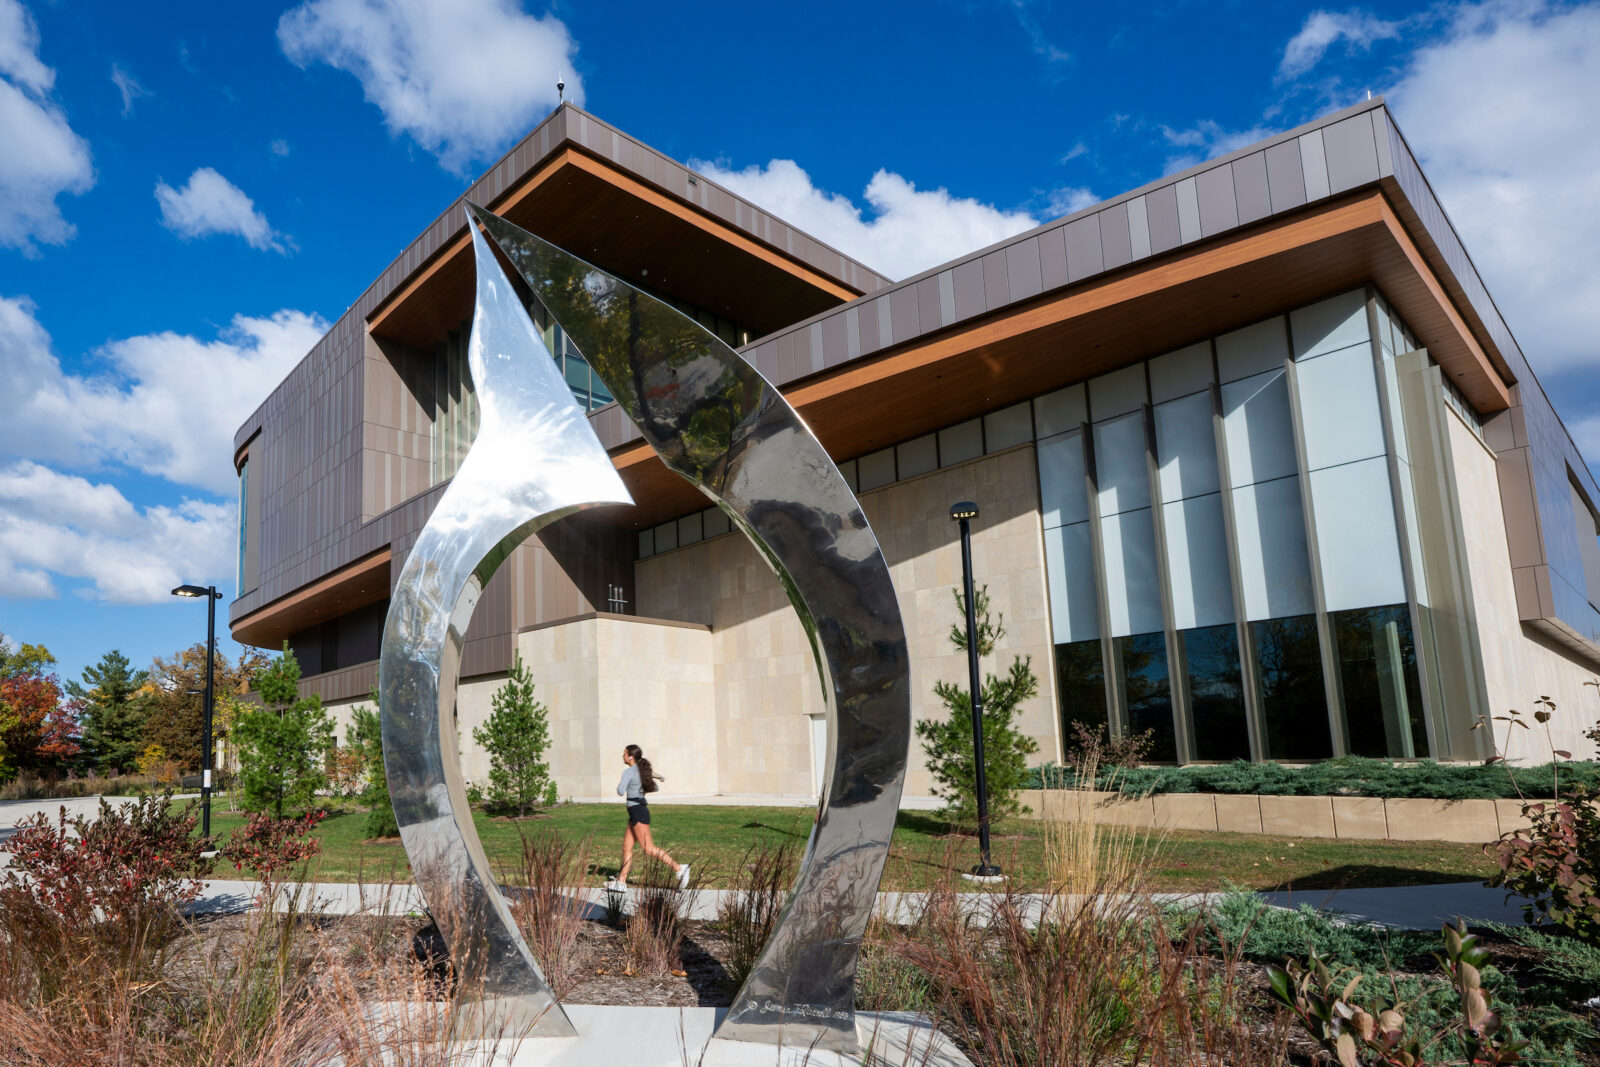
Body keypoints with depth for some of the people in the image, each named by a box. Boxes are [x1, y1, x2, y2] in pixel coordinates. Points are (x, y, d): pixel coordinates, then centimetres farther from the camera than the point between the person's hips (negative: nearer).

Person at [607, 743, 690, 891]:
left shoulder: (628, 772, -13)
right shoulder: (641, 770, 13)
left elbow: (621, 792, -22)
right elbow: (655, 788, 21)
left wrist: (619, 785, -1)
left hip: (637, 812, -10)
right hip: (640, 811, 10)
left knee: (649, 849, -9)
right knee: (626, 847, 11)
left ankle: (679, 868, -11)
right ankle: (621, 882, 13)